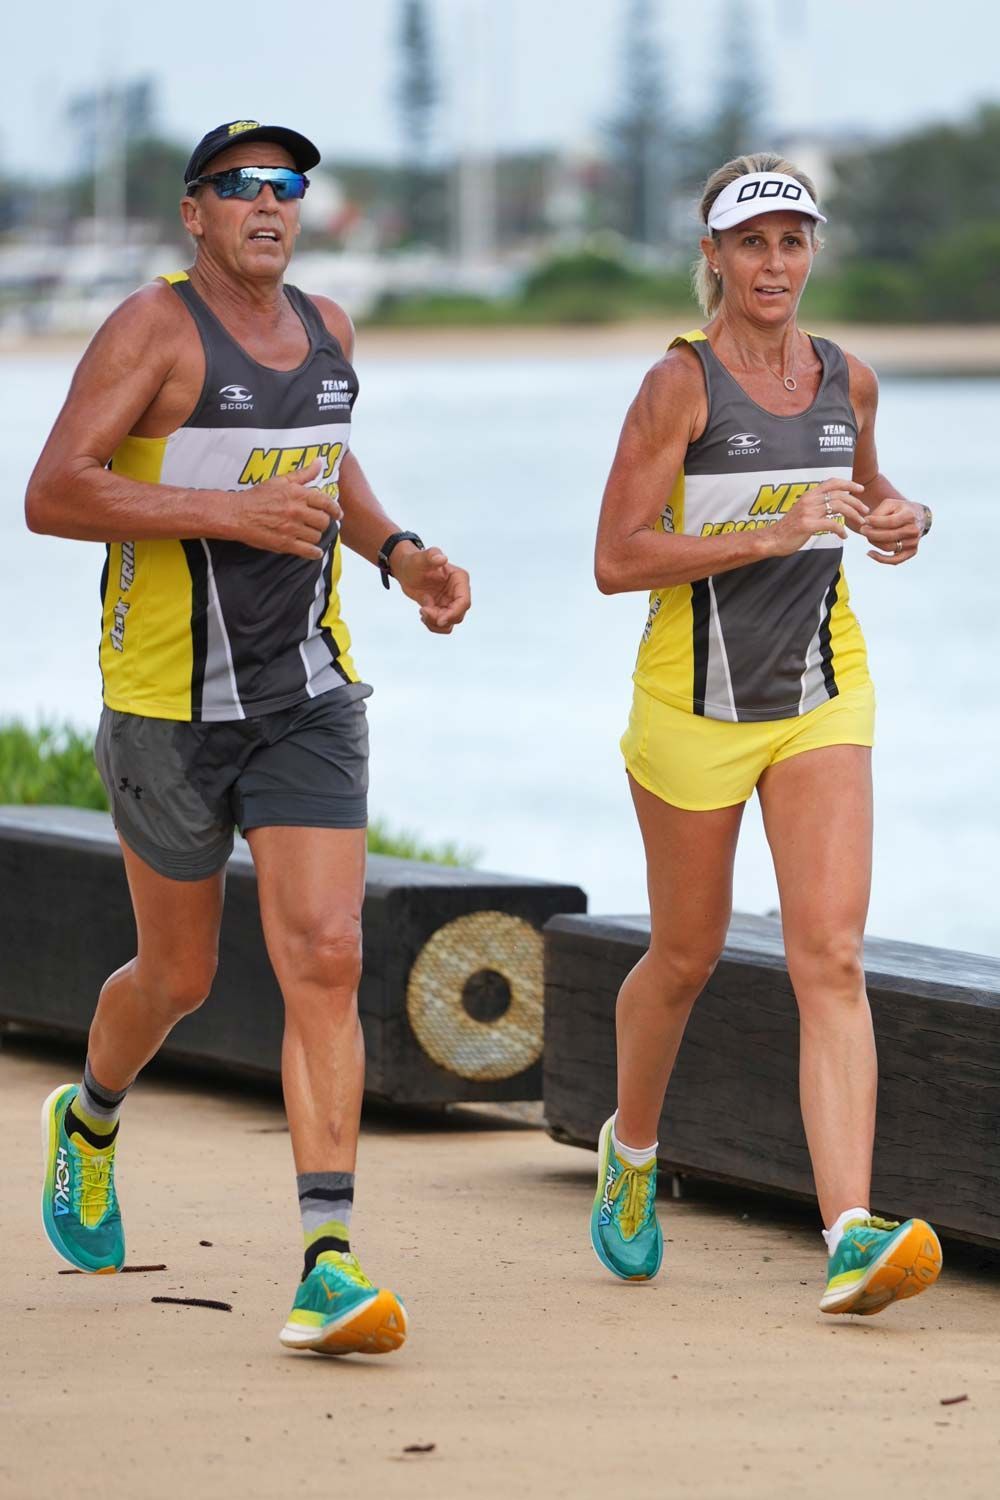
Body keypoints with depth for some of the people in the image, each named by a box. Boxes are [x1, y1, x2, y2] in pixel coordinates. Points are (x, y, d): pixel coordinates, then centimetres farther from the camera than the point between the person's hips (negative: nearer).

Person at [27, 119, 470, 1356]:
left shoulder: (324, 328, 9)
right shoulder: (152, 328, -11)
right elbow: (53, 494, -21)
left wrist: (396, 551, 12)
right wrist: (230, 513, -28)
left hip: (307, 697, 4)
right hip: (170, 702, -4)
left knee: (324, 962, -13)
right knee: (178, 976, 13)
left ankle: (330, 1264, -18)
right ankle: (92, 1120, 47)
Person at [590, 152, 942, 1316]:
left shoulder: (847, 380, 5)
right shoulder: (680, 384, -10)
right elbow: (616, 560, -16)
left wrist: (895, 520, 3)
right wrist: (772, 534, -23)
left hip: (822, 694, 3)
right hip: (696, 695, -3)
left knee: (831, 958, -12)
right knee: (686, 956, 13)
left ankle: (851, 1238, -22)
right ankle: (631, 1152, 43)